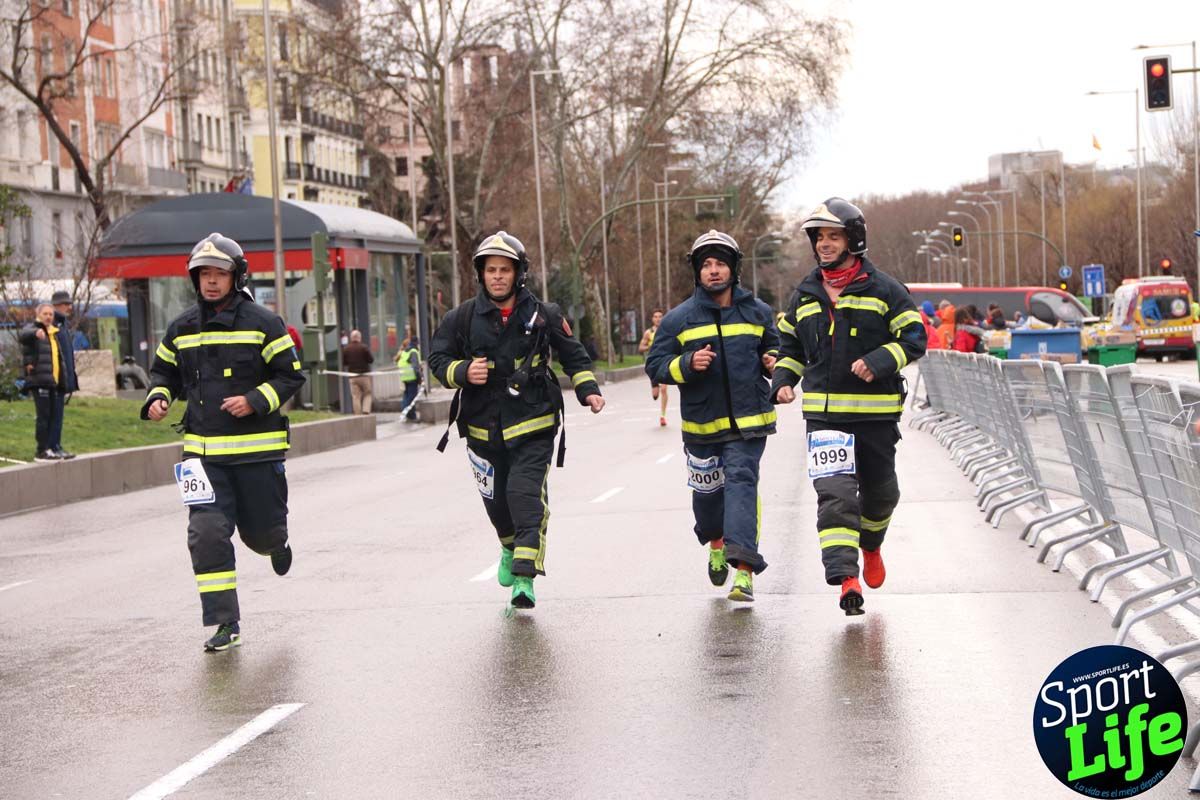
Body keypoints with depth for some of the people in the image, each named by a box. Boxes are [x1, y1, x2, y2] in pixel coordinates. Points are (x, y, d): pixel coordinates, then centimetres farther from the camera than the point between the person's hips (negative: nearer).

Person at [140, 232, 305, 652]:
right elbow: (164, 371, 20)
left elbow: (290, 374, -3)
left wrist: (255, 401, -17)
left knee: (260, 531, 7)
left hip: (256, 447, -2)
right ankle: (225, 623, -5)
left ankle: (277, 542, 48)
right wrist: (157, 399, -1)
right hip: (203, 451, 2)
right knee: (207, 534, -10)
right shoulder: (181, 329, 8)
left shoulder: (263, 323, -4)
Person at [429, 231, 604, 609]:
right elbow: (437, 359, 5)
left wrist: (588, 389, -2)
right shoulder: (462, 318, 0)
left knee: (526, 496, -17)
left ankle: (525, 578, -19)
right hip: (483, 428, 2)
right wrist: (463, 372, -14)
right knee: (497, 503, 11)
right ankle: (511, 549, 44)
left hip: (532, 426, -2)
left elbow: (573, 356, 11)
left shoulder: (543, 315, 0)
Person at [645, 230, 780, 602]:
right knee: (707, 490, 12)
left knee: (742, 480, -16)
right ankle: (717, 543, 45)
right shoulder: (679, 319, 1)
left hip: (749, 420, -1)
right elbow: (655, 366, 0)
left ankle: (744, 566, -25)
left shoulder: (758, 313, 7)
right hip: (702, 423, 1)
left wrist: (773, 361, 0)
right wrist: (688, 364, -18)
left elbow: (776, 347, 23)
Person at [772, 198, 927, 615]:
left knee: (879, 490, 15)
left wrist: (878, 361, -19)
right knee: (835, 492, -14)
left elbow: (914, 338, -3)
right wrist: (783, 380, 5)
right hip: (823, 411, 1)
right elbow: (791, 344, 23)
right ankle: (845, 578, -20)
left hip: (877, 411, -1)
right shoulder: (805, 295, 10)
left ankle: (870, 546, 45)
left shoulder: (883, 289, -2)